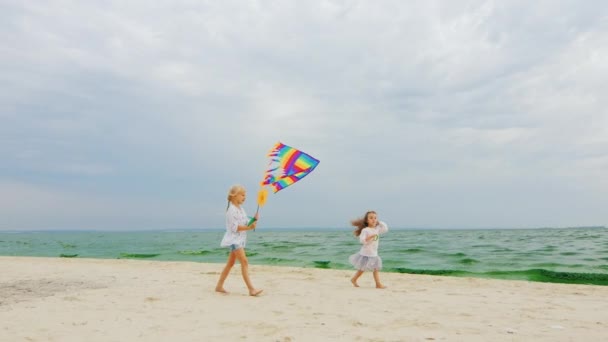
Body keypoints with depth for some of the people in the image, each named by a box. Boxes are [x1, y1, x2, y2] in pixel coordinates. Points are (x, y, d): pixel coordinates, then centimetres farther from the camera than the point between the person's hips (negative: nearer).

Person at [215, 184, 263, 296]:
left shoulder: (240, 208, 14)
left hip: (239, 239, 10)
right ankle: (251, 289, -16)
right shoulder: (232, 209, -15)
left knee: (230, 263, 15)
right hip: (234, 239, -10)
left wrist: (253, 221, -7)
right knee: (244, 262, -15)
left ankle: (219, 286, 25)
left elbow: (245, 223, 12)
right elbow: (235, 227, -21)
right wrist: (249, 227, -25)